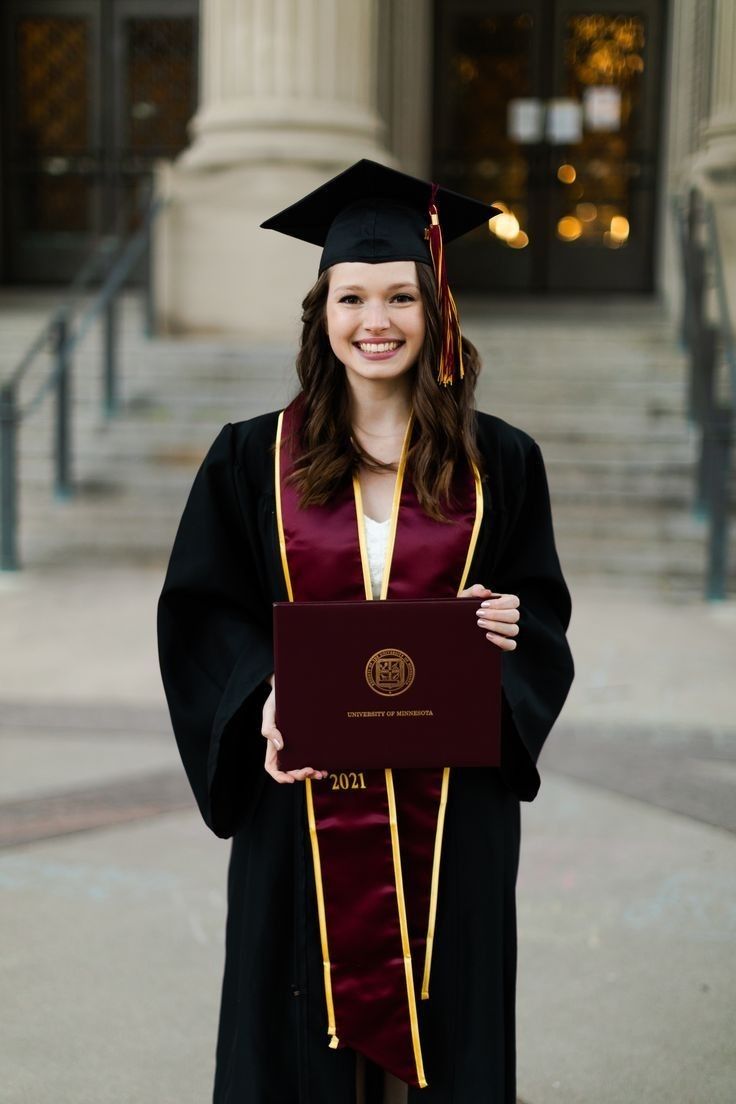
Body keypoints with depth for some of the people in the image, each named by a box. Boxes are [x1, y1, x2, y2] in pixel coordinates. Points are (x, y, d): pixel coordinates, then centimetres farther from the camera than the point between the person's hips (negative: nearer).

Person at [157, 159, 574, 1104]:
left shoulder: (499, 462, 3)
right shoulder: (255, 458, 1)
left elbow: (544, 612, 9)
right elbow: (201, 612, 1)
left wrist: (508, 628, -14)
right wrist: (264, 702, -16)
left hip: (448, 803, 1)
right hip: (304, 799, 0)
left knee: (441, 1019, 10)